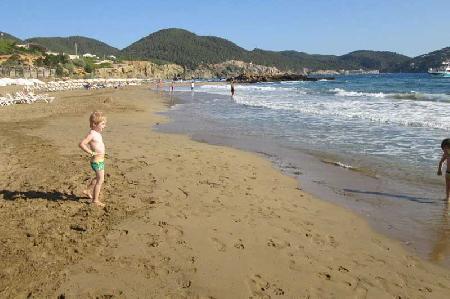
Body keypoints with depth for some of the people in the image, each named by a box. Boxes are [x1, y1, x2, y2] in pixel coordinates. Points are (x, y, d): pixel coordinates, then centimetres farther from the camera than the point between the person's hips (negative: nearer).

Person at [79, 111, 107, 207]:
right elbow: (81, 144, -28)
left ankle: (88, 190, 41)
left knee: (98, 178, 25)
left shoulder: (97, 133, 9)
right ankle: (95, 200, 7)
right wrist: (92, 153, -25)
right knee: (100, 180, -2)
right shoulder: (92, 134, -19)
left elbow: (89, 143, 27)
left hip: (100, 160, 9)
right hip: (97, 161, -9)